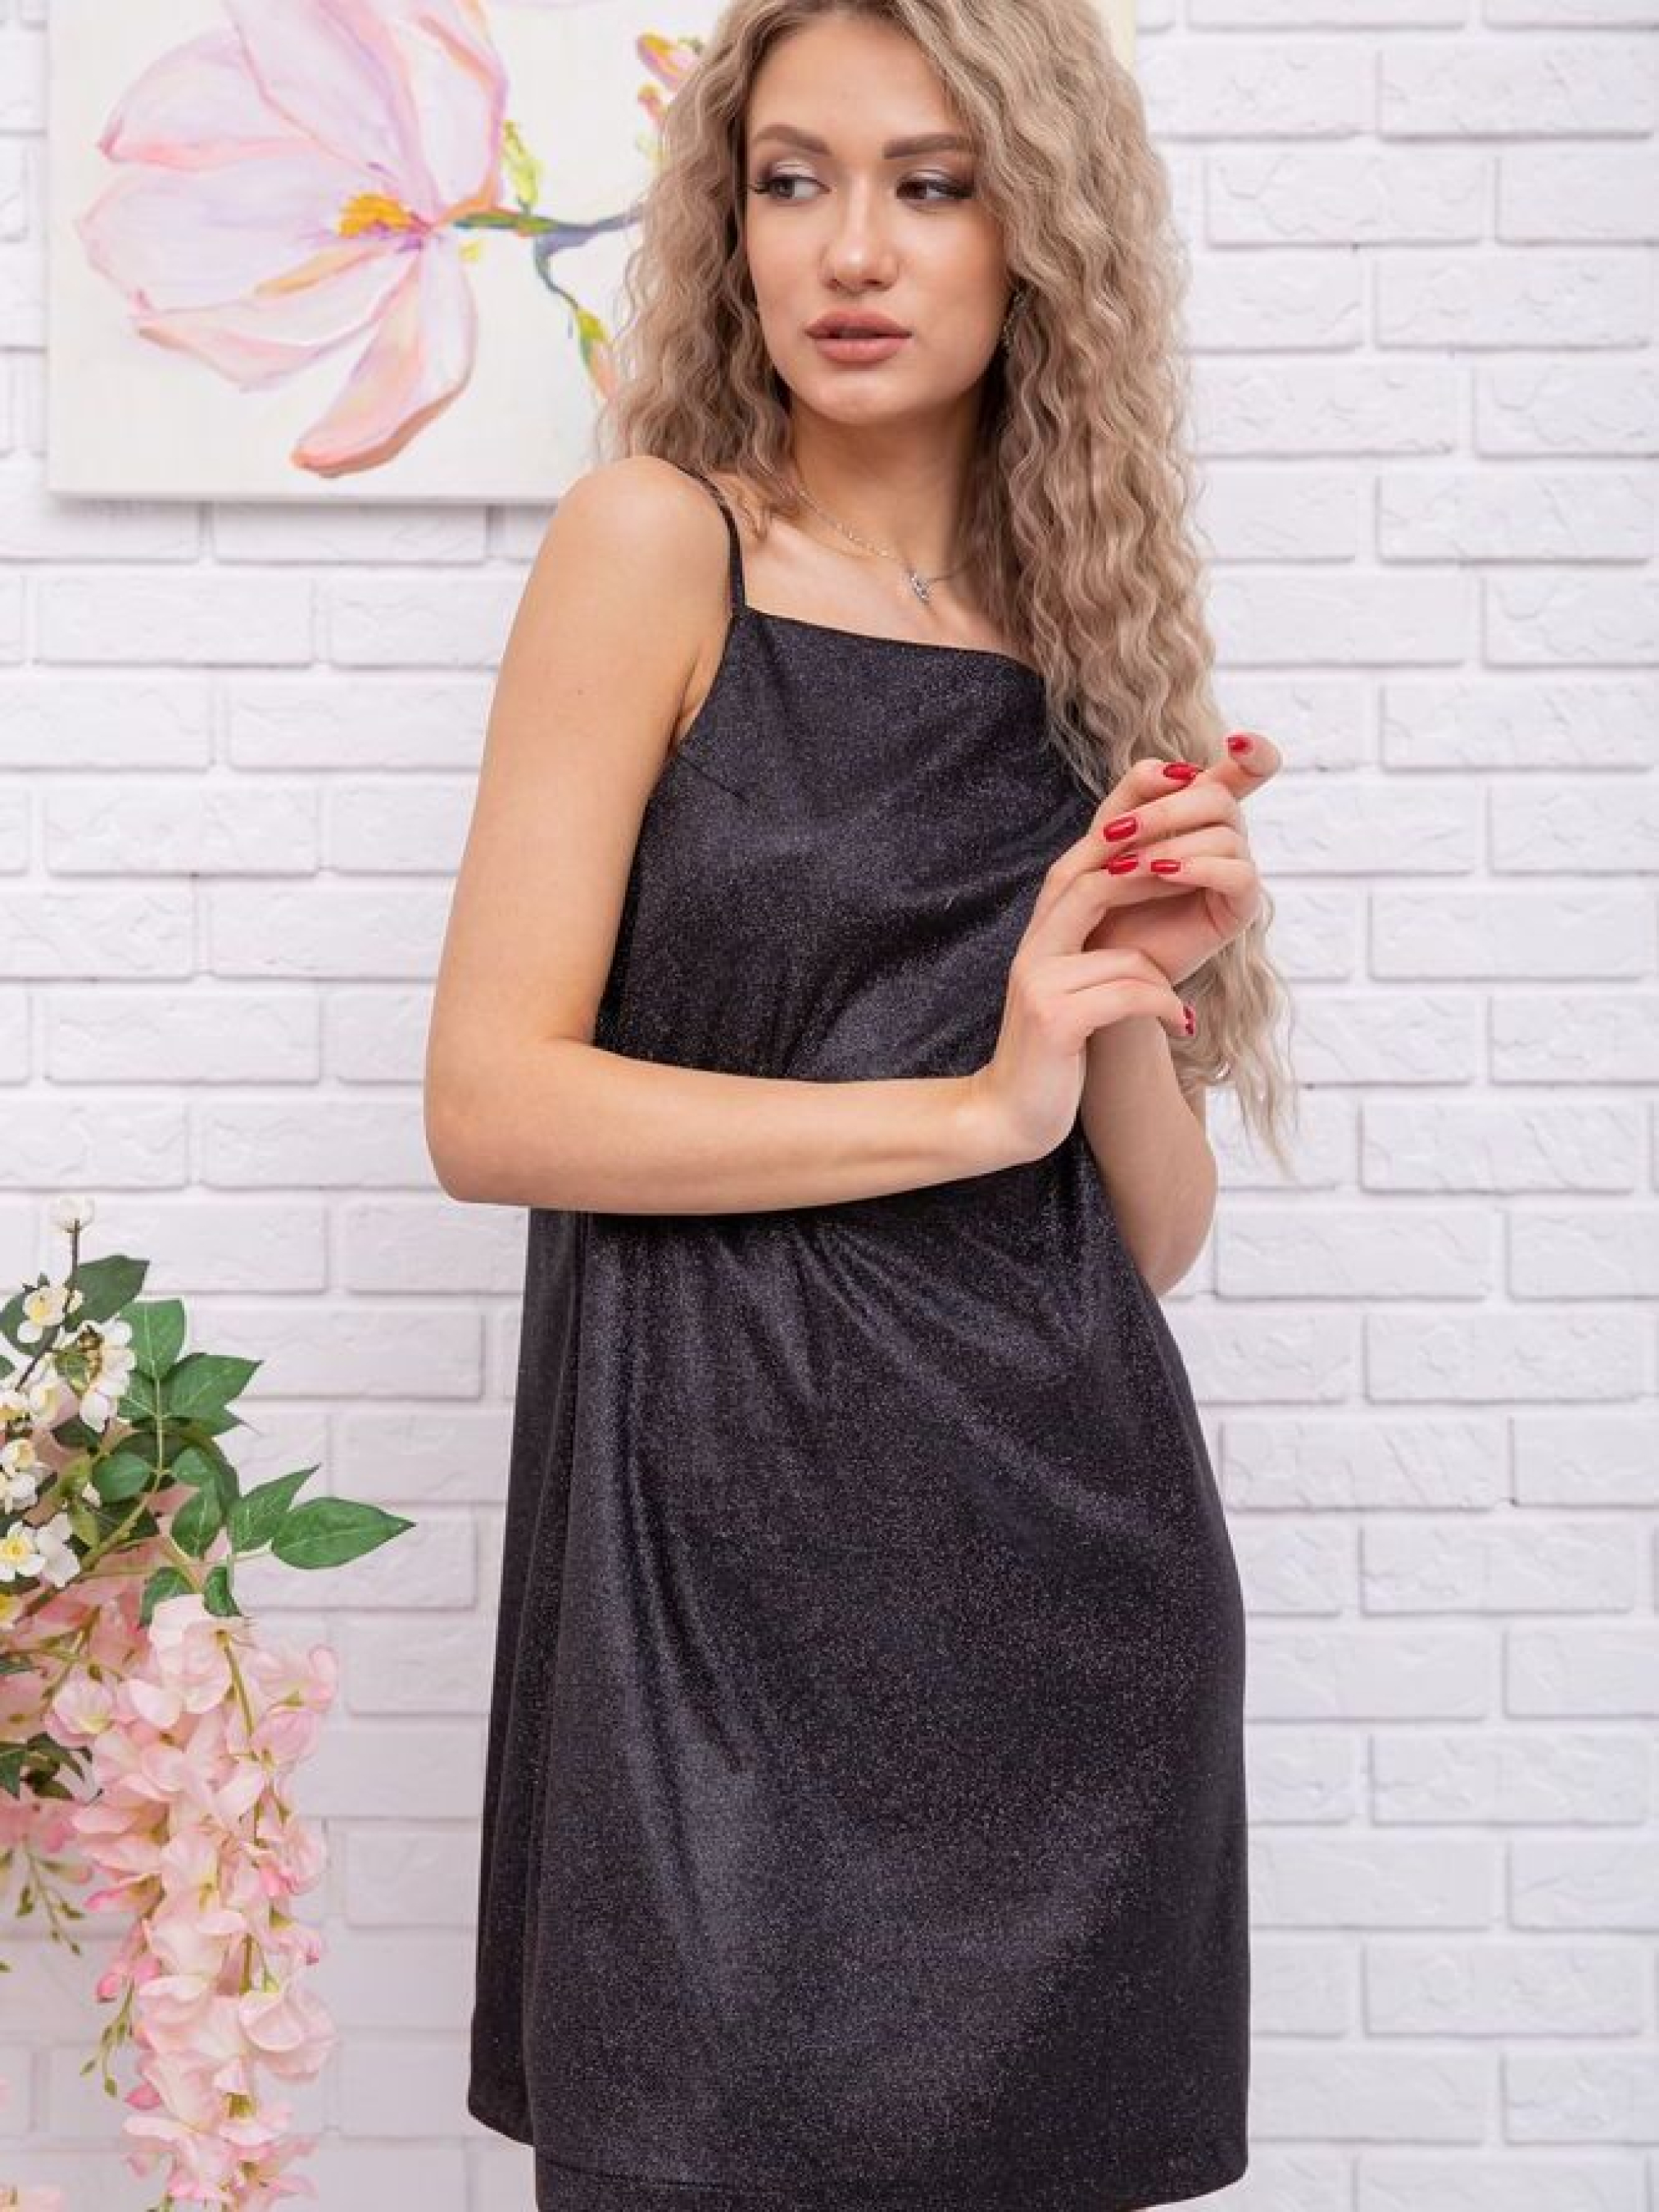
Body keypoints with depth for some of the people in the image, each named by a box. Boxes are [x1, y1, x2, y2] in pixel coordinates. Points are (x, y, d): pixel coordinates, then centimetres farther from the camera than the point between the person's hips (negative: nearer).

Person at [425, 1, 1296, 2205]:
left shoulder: (1087, 627, 10)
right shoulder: (660, 543, -2)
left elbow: (1151, 1231, 10)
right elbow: (492, 1104, -11)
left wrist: (1128, 1001, -10)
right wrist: (976, 1105, -13)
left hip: (1079, 1547, 5)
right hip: (737, 1535, -4)